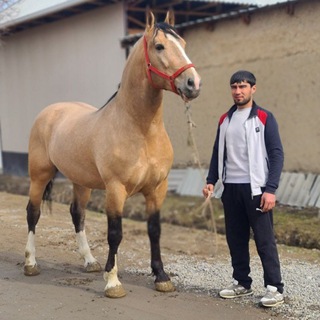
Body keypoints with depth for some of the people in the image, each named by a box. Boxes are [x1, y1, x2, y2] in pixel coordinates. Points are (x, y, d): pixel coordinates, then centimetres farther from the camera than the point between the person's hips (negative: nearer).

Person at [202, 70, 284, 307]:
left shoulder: (264, 118, -3)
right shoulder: (225, 120, 12)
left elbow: (277, 155, -7)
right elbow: (218, 153, 16)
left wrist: (271, 189, -15)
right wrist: (211, 181, 4)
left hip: (255, 188, -5)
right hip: (230, 188, 5)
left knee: (264, 239, -4)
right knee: (235, 239, 10)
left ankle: (275, 288, 3)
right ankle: (242, 283, 21)